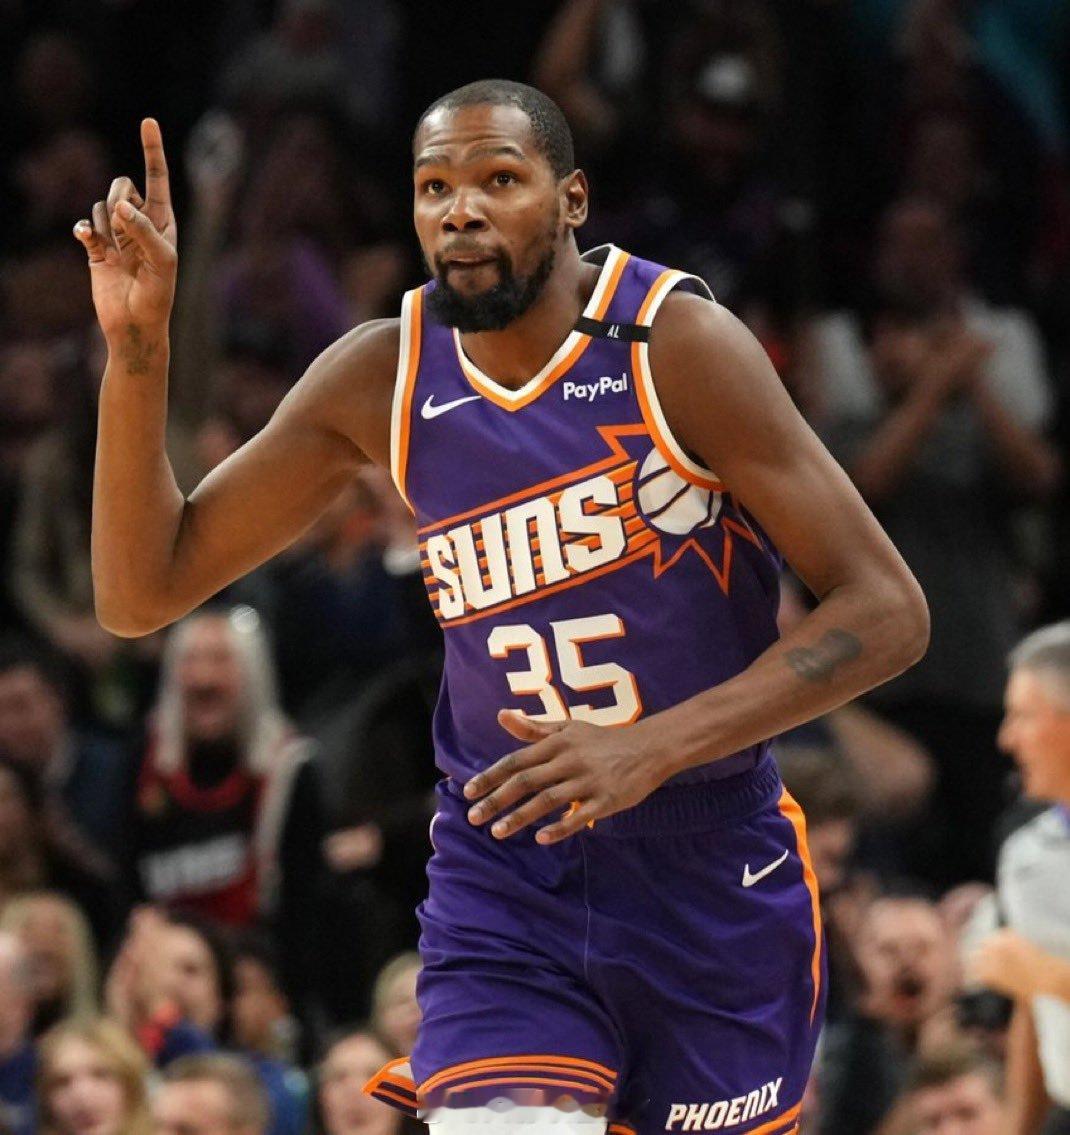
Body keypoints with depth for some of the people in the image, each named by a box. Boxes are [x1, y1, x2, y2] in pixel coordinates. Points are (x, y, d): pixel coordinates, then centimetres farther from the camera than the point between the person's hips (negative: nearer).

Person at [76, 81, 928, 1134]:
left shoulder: (677, 345, -14)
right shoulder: (381, 380, -3)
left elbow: (888, 611, -16)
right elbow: (142, 593, 2)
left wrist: (653, 747, -27)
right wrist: (137, 347, -12)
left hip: (711, 869, -1)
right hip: (504, 868, 1)